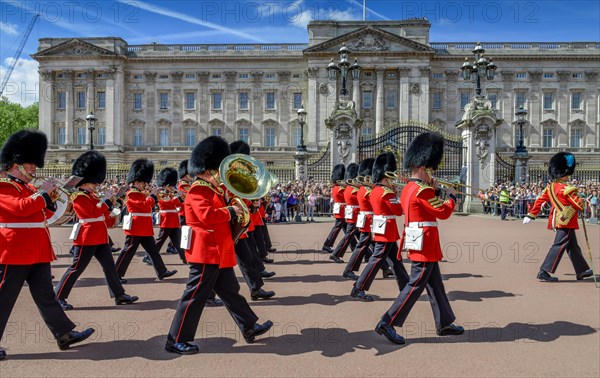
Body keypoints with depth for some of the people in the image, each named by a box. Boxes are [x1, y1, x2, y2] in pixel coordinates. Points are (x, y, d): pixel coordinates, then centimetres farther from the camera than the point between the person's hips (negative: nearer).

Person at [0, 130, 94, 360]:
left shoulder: (26, 187, 17)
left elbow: (42, 214, 20)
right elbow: (21, 207, -27)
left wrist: (50, 199, 3)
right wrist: (43, 192, -17)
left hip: (37, 252, 9)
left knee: (45, 296, 12)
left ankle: (65, 334, 17)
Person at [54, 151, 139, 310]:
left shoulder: (92, 195, 17)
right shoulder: (78, 197, -12)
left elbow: (102, 213, 22)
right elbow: (93, 212, -24)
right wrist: (106, 199, -18)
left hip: (100, 237, 9)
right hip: (87, 238, -9)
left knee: (109, 266, 9)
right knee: (76, 268, -2)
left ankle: (119, 295, 13)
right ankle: (58, 297, 10)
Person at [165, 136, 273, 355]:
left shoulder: (214, 190, 16)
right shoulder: (198, 192, -14)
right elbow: (207, 216, -28)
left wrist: (233, 209, 7)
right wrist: (231, 212, -18)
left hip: (219, 252, 10)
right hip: (206, 253, -10)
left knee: (230, 292, 16)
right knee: (195, 296, -2)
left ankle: (250, 327, 26)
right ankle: (176, 340, 9)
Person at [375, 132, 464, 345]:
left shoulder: (408, 188, 11)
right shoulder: (422, 191, -19)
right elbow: (444, 212, -15)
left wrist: (433, 189, 13)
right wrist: (452, 196, 2)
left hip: (421, 246, 10)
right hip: (425, 246, -10)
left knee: (435, 285, 18)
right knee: (415, 285, -4)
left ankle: (444, 323, 29)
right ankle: (387, 323, -1)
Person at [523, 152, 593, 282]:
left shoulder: (550, 187, 5)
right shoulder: (566, 189, -18)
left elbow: (539, 200, 8)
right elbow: (579, 204, -13)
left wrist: (531, 215, 13)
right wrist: (583, 206, 11)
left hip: (558, 220, 9)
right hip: (566, 222, -9)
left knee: (573, 246, 19)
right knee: (559, 246, -7)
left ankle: (582, 271, 32)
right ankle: (544, 272, -9)